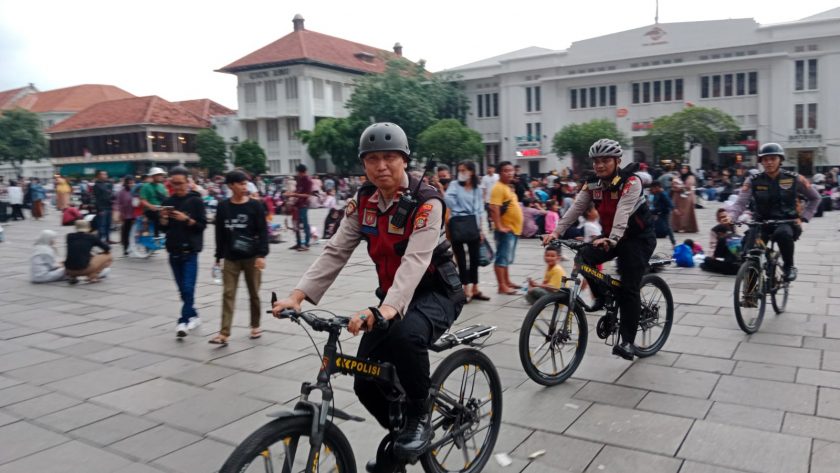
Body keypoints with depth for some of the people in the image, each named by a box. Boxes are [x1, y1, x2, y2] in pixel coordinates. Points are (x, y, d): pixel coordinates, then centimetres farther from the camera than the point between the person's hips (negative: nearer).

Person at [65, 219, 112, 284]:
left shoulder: (69, 236, 12)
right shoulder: (91, 237, 4)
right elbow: (107, 248, 11)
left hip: (69, 270, 5)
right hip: (84, 268, -5)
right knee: (108, 256, 15)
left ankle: (72, 276, 13)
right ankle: (93, 276, 2)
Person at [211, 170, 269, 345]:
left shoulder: (255, 205, -4)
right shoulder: (223, 207, 3)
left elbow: (263, 231, -7)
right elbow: (220, 234, 8)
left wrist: (262, 254, -15)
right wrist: (218, 257, 8)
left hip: (252, 257, -1)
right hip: (231, 258, 2)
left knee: (254, 293, 10)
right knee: (228, 294, -3)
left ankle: (255, 326, 26)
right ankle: (224, 333, -4)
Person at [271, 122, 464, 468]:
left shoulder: (426, 202, -21)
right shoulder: (362, 202, -2)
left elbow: (415, 260, -34)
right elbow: (335, 252, -8)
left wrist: (387, 309, -50)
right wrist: (298, 295, -21)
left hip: (437, 292, -6)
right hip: (393, 295, 6)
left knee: (406, 334, -38)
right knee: (366, 383, -2)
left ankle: (420, 418, -11)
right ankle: (401, 434, 30)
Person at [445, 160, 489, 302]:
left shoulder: (477, 189, 11)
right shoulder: (455, 185, 0)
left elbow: (479, 211, 12)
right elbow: (447, 198, -21)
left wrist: (480, 229, 8)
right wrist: (457, 210, -13)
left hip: (473, 224, 4)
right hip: (458, 224, -4)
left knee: (475, 257, 8)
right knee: (461, 258, 1)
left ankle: (474, 289, 18)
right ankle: (466, 289, 8)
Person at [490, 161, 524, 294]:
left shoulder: (508, 187, 16)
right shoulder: (499, 188, -14)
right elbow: (494, 208, -24)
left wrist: (517, 226, 23)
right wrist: (499, 227, -27)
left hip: (513, 229, 10)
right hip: (506, 230, -10)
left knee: (507, 258, 17)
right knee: (502, 258, -7)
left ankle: (507, 282, 26)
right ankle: (502, 286, -6)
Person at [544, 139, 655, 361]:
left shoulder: (631, 182, -23)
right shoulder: (592, 184, -4)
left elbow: (623, 212, -38)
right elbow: (576, 208, -13)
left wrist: (612, 239, -53)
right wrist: (556, 232, -26)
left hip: (639, 237, -6)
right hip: (610, 236, 6)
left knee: (629, 288, -12)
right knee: (585, 258, -18)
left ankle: (628, 341, -4)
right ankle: (603, 296, 8)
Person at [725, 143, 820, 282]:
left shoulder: (794, 179, -4)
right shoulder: (753, 181, -5)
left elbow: (815, 198, 10)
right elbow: (740, 203, -16)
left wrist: (803, 217, -3)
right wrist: (730, 217, -36)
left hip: (786, 222, -1)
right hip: (761, 223, 1)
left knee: (783, 233, -38)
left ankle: (789, 266, -11)